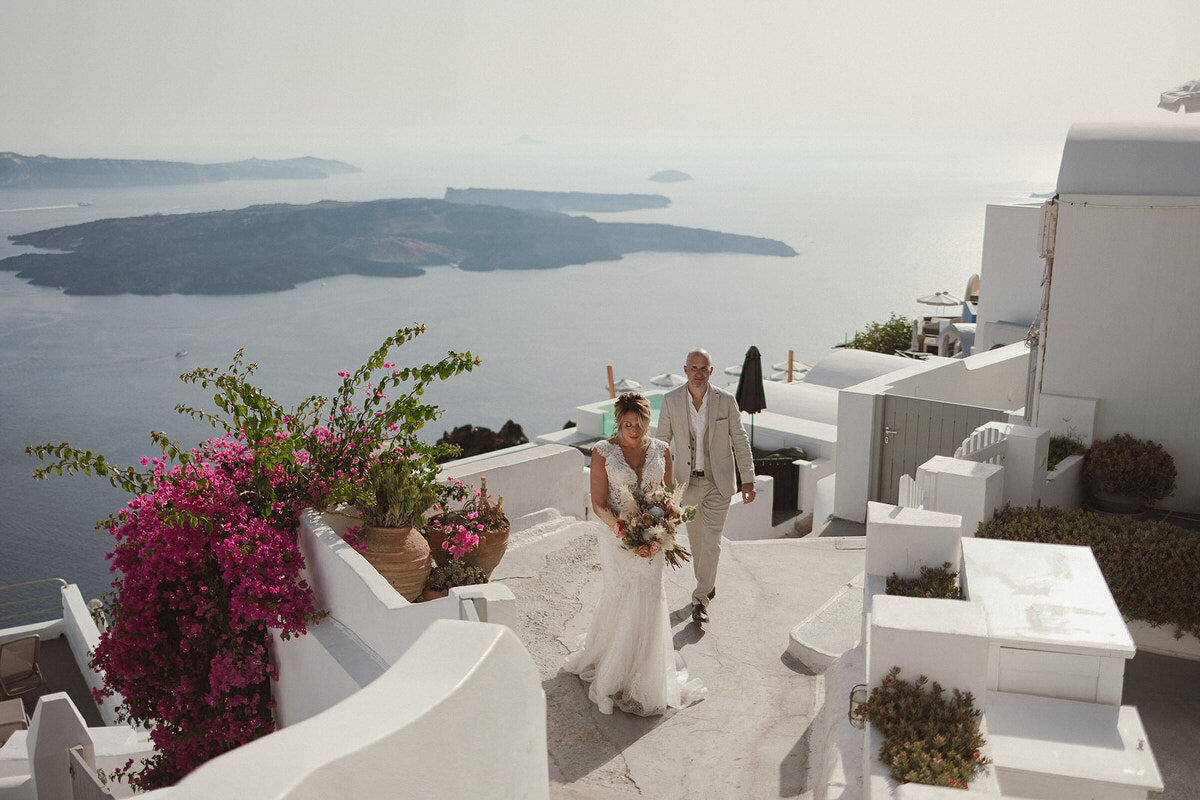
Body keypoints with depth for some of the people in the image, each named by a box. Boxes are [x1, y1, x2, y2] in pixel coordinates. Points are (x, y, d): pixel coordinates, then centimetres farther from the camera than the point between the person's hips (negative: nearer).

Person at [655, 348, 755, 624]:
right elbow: (662, 441, 0)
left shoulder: (726, 400, -9)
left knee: (711, 539, -9)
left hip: (718, 482, -2)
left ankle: (700, 599, -1)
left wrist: (748, 479, -5)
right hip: (687, 481, 2)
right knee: (695, 538, 15)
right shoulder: (671, 400, -7)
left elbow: (740, 441, -2)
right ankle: (709, 583, 39)